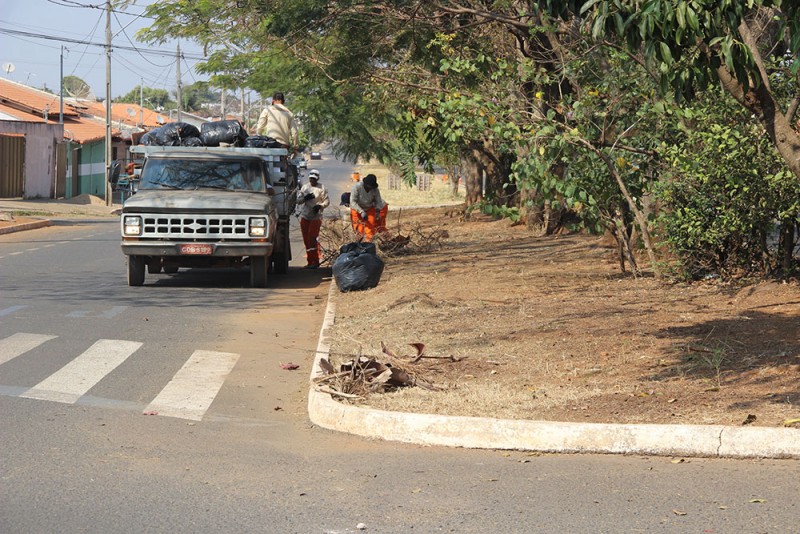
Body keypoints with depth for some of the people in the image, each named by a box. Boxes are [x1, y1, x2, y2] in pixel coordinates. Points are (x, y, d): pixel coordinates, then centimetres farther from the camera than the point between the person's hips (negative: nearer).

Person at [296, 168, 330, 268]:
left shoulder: (321, 188, 0)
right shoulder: (305, 187, 12)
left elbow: (327, 201, 0)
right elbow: (298, 200, 9)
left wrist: (320, 206, -19)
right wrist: (305, 198, -12)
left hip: (316, 216, -5)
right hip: (304, 216, 5)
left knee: (312, 238, -13)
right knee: (306, 239, 5)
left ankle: (315, 261, -10)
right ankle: (310, 261, 12)